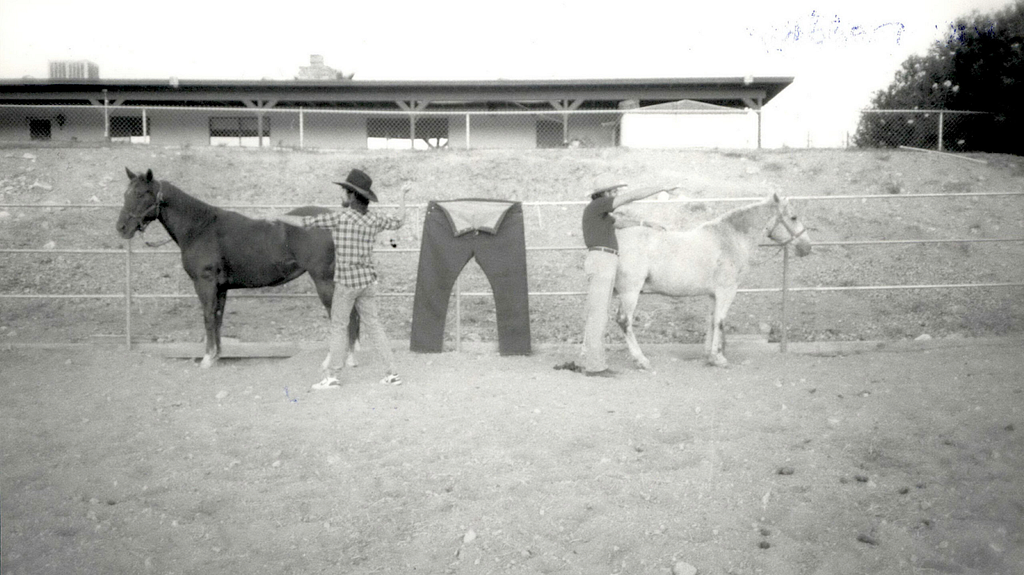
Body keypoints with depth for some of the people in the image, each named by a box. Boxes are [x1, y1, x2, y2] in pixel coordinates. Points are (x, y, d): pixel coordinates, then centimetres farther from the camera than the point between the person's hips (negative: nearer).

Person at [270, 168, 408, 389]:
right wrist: (403, 196, 31)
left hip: (346, 282, -5)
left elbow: (304, 222, -8)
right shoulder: (374, 219, 1)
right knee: (373, 325, 11)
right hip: (368, 280, 5)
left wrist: (279, 217, 8)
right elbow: (399, 222, 19)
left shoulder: (340, 217, -14)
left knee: (338, 328, 6)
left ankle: (334, 376, 11)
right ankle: (391, 373, 11)